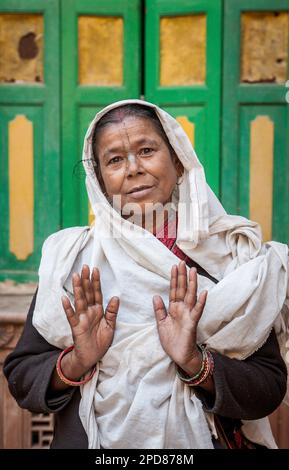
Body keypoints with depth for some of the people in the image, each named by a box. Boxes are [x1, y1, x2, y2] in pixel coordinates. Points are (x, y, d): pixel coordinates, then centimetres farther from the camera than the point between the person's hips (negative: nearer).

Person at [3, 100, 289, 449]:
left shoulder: (232, 257, -11)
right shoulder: (71, 259, -8)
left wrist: (195, 362, -25)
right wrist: (76, 362, -22)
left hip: (197, 443, 0)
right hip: (90, 439, 1)